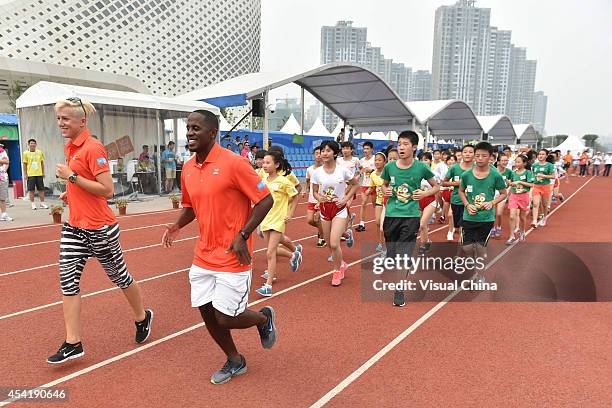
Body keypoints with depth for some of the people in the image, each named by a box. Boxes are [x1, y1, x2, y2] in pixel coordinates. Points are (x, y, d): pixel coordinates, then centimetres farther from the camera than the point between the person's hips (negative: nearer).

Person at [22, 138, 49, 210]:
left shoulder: (40, 152, 7)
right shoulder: (26, 153, 0)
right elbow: (25, 164, 2)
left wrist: (43, 172, 8)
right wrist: (25, 174, -2)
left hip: (39, 174, 2)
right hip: (30, 174, -2)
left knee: (41, 189, 5)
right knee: (31, 190, 2)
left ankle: (42, 203, 14)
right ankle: (33, 204, 11)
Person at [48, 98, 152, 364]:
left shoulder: (93, 148, -16)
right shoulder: (70, 148, 9)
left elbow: (107, 190, -21)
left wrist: (72, 177, -21)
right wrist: (70, 192, 8)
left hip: (99, 228, -8)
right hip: (74, 227, 8)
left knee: (118, 276, 9)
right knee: (68, 279, 2)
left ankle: (142, 317, 33)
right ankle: (73, 343, 10)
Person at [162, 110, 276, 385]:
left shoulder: (233, 163, -16)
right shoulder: (187, 169, 6)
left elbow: (265, 200, -14)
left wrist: (242, 235, -19)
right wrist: (177, 225, 0)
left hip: (232, 258, -7)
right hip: (203, 256, 7)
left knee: (225, 319, -2)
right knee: (207, 313, 12)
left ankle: (264, 318, 31)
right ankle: (235, 361, 37)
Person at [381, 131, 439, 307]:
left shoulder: (421, 167, -4)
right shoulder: (390, 167, 1)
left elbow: (436, 186, 10)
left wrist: (424, 194, -8)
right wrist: (385, 190, -3)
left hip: (411, 216, -2)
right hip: (391, 215, 2)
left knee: (404, 255, -4)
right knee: (391, 253, 11)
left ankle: (399, 292, 7)